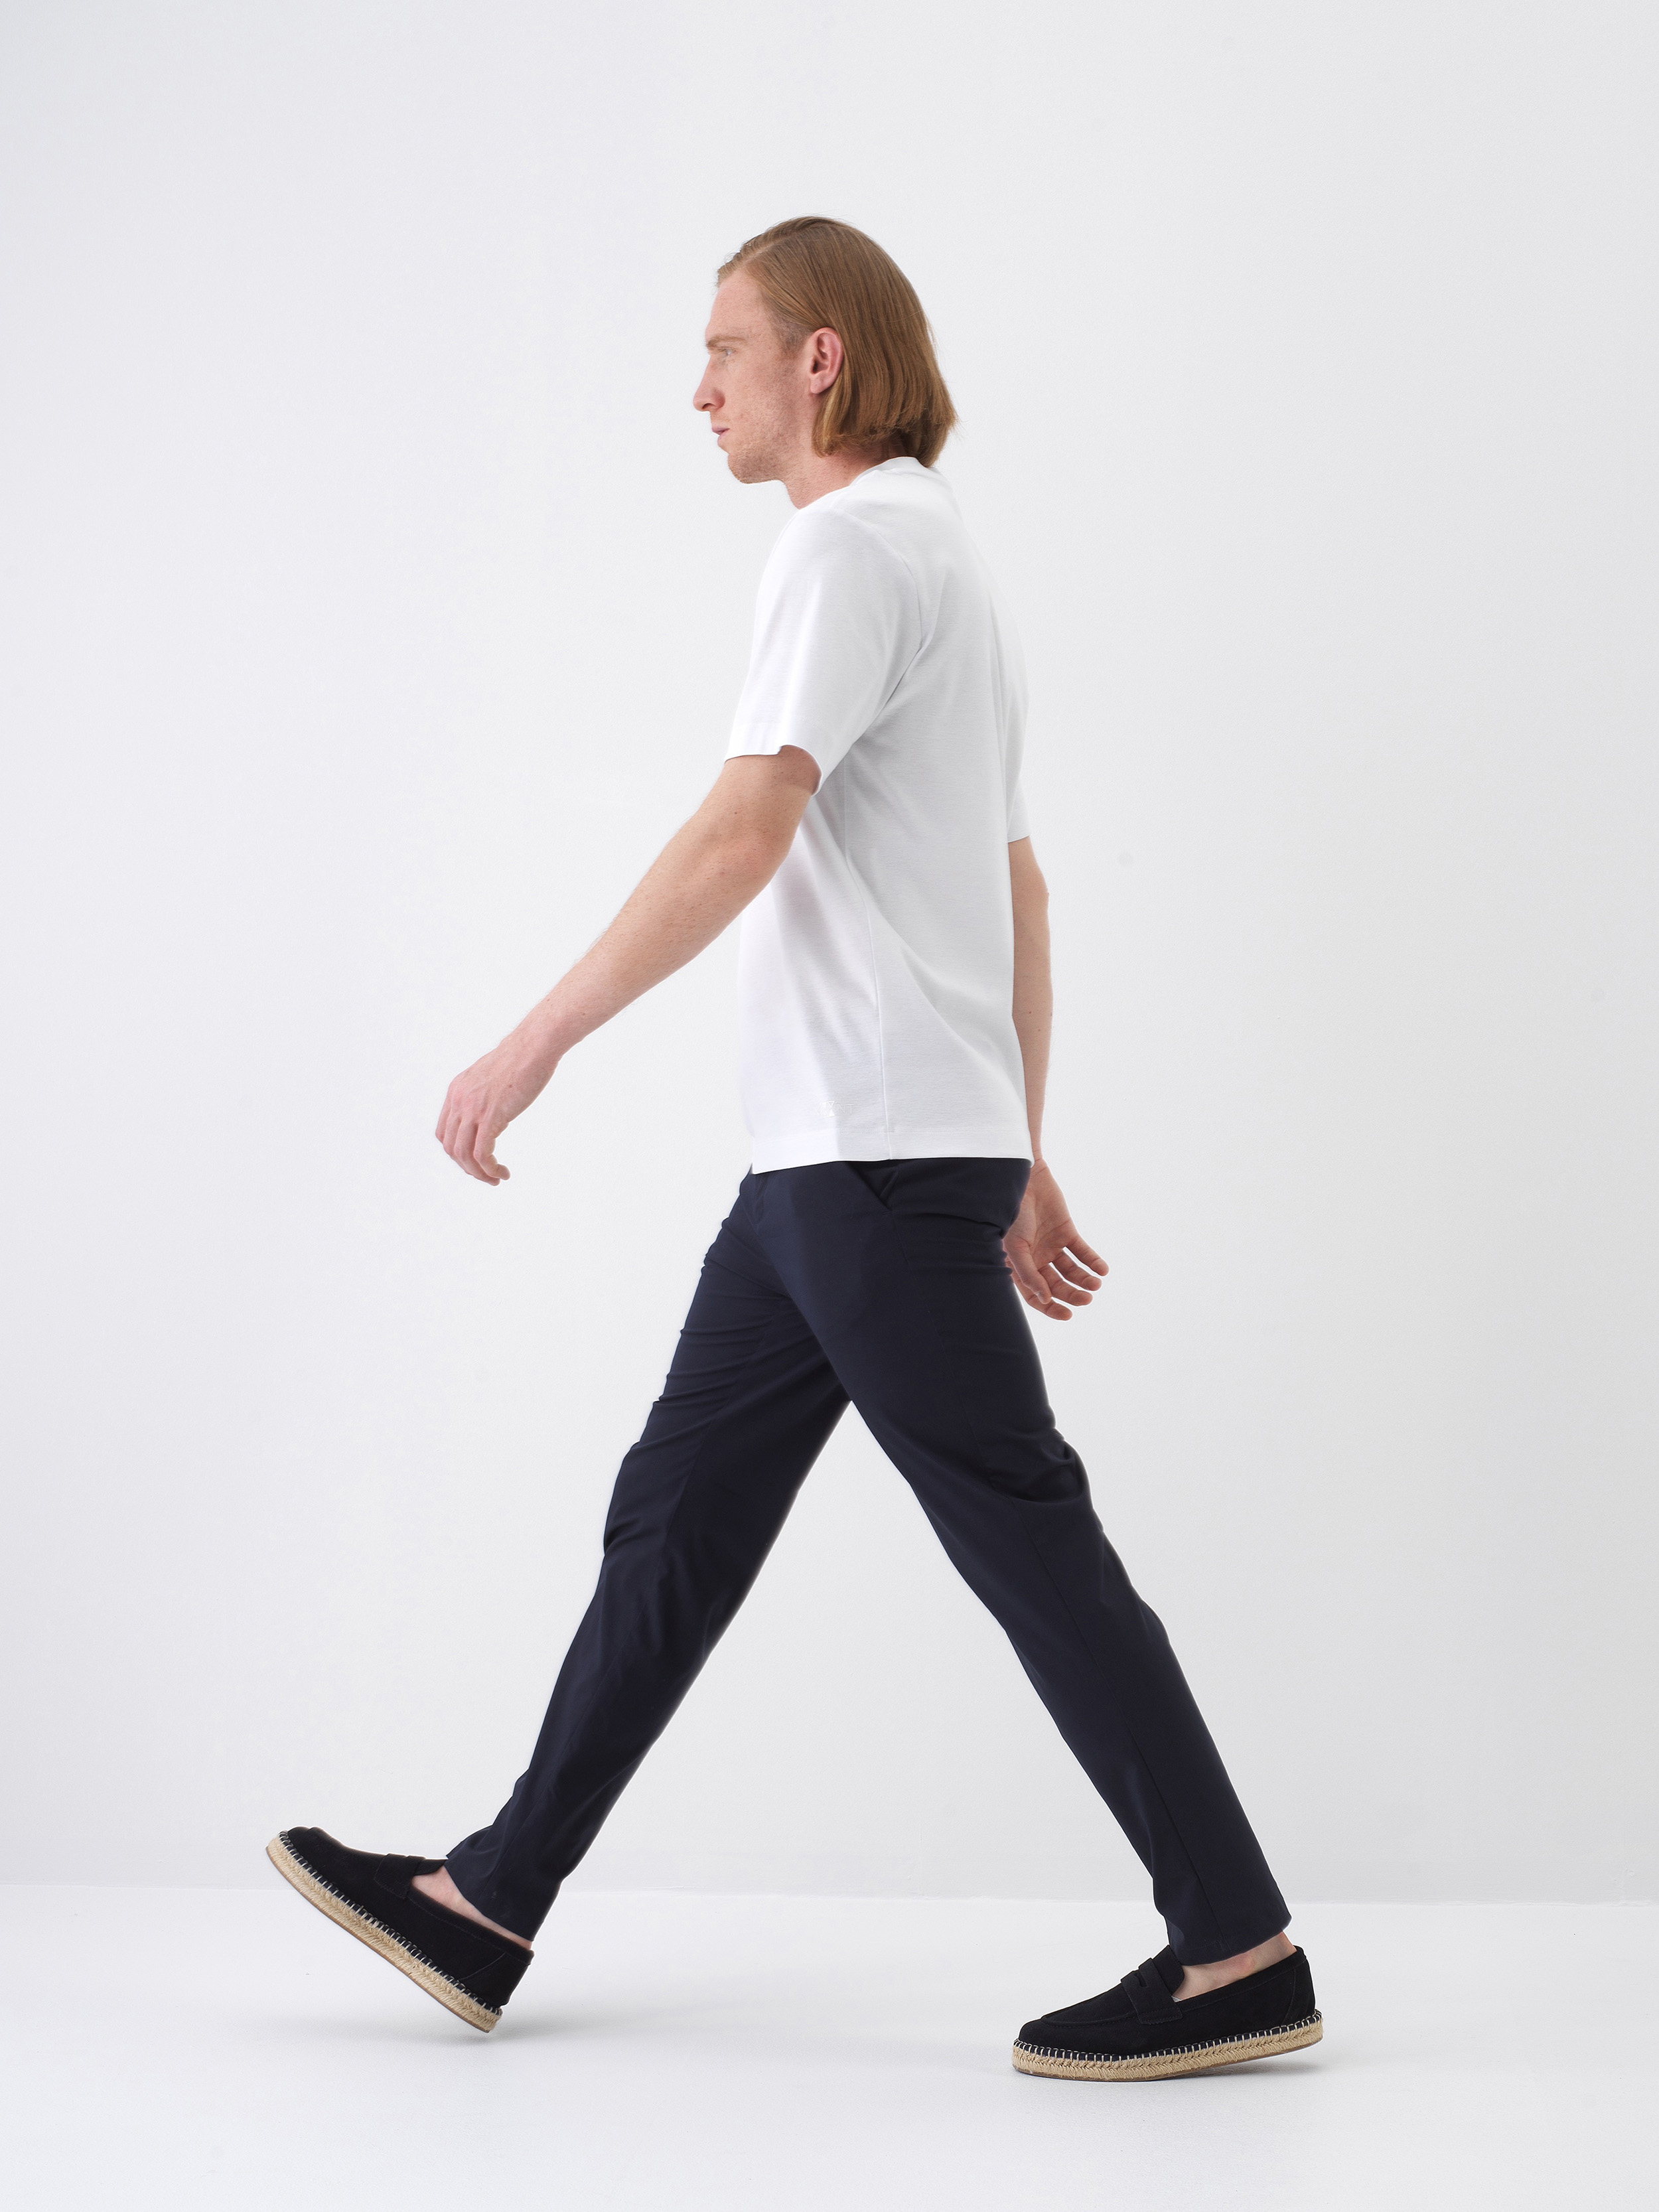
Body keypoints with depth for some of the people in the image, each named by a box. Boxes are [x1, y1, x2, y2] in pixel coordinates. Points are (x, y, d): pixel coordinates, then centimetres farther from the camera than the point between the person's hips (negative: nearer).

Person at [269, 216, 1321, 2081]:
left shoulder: (854, 545, -9)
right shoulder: (949, 568, 22)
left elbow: (745, 829, -22)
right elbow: (1020, 898, 22)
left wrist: (536, 1042, -20)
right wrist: (1022, 1163, 23)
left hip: (880, 1155, -10)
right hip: (832, 1160, 10)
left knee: (1027, 1542, -5)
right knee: (674, 1514, 11)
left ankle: (1237, 1957, 3)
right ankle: (488, 1909, 18)